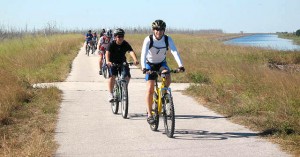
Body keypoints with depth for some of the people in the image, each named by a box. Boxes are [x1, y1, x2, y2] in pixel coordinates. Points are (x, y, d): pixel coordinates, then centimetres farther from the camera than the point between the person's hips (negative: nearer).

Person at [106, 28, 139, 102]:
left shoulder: (126, 44, -11)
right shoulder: (112, 44, -16)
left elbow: (131, 52, -27)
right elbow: (107, 53, -31)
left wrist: (135, 60, -47)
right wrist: (108, 61, -52)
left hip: (122, 63, 2)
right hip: (113, 63, -2)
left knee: (127, 77, -16)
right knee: (112, 76, -26)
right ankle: (110, 94, -19)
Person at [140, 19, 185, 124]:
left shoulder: (168, 39, -18)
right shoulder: (148, 39, -22)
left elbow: (174, 52, -30)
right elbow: (143, 54, -34)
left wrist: (180, 65, -45)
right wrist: (143, 67, -51)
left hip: (162, 63, 2)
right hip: (150, 64, -2)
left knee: (168, 79, -29)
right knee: (150, 89, -13)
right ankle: (149, 114, -6)